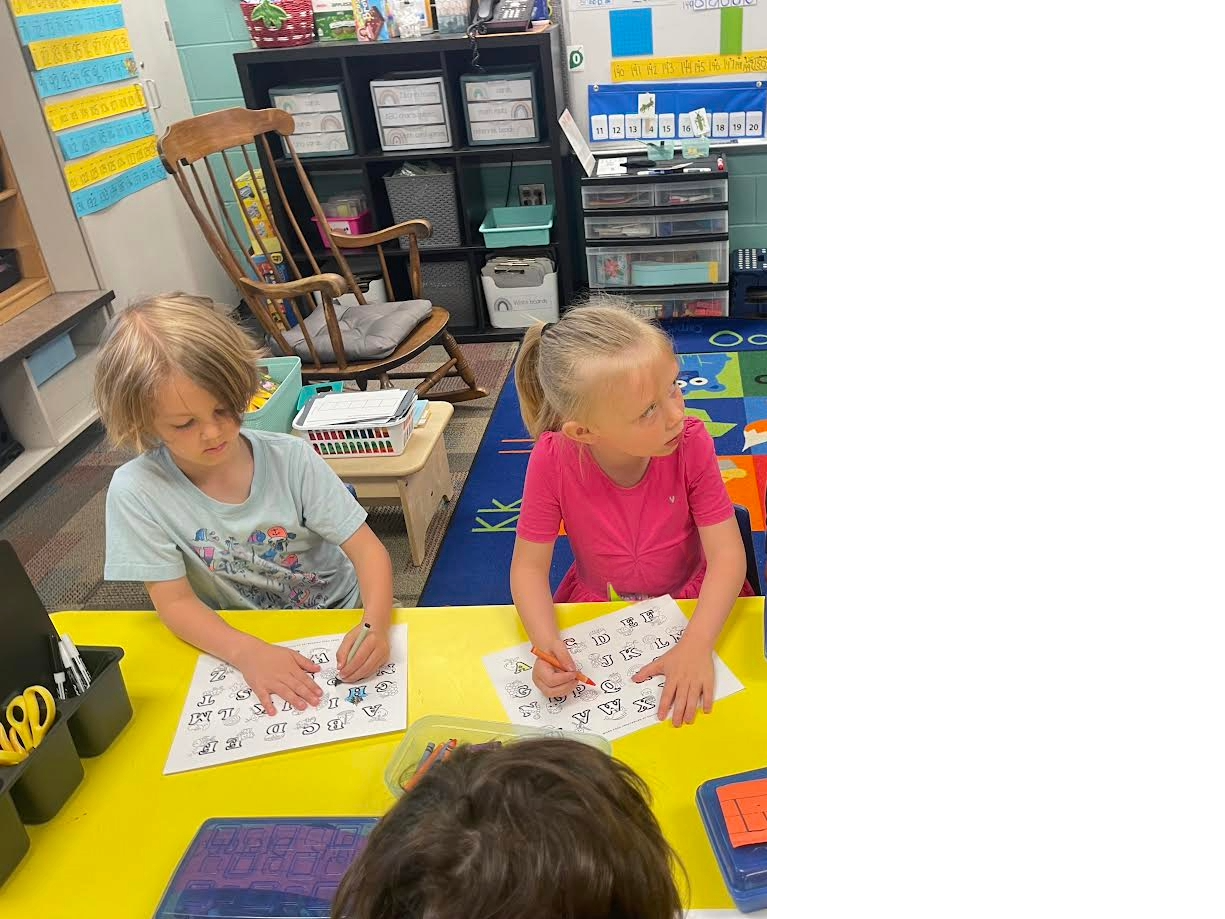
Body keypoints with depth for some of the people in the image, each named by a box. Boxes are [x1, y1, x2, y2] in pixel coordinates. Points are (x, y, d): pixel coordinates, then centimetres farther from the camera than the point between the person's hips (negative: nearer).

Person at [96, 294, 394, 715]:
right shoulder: (136, 491, -15)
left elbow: (366, 548, -12)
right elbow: (174, 601, -12)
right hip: (236, 645, 1)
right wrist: (248, 652, -29)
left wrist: (375, 625, -31)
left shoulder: (290, 458, -13)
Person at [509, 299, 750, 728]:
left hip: (691, 603, 0)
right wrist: (547, 644, -33)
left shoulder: (691, 444, -22)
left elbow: (727, 552, -23)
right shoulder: (552, 461, -22)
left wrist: (696, 645, -37)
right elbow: (529, 565, -15)